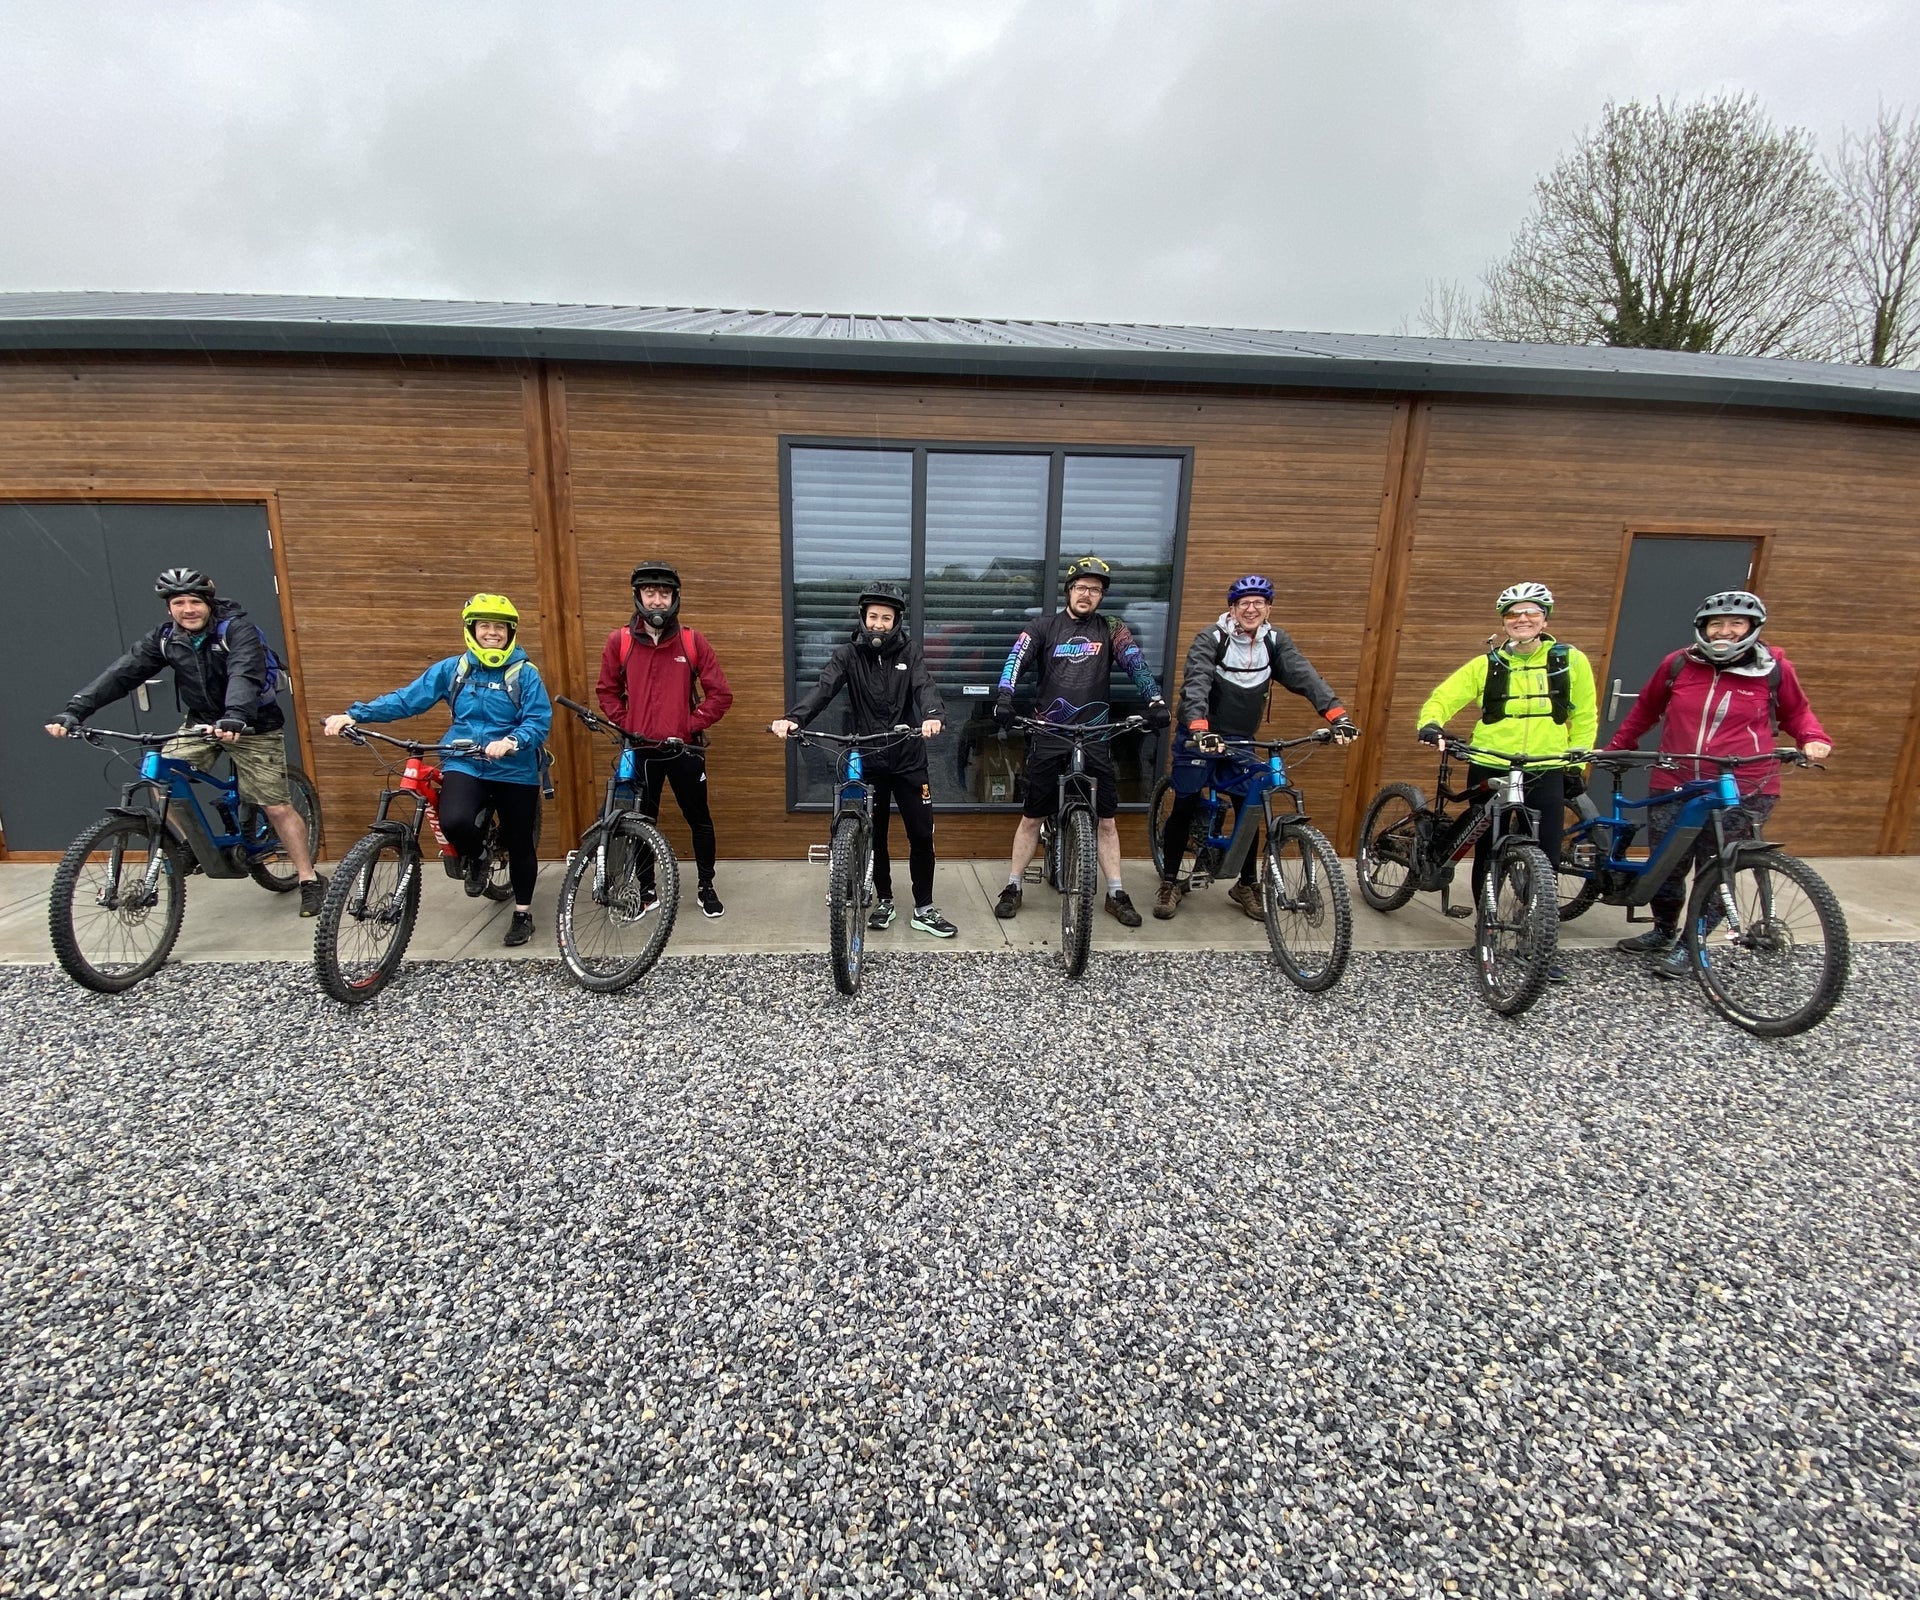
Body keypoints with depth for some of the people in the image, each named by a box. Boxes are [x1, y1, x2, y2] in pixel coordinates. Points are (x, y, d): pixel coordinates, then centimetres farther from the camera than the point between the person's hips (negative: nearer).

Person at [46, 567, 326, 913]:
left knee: (277, 807, -7)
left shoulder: (238, 629, -21)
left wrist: (235, 717, -55)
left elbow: (244, 675, -37)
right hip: (201, 721, 6)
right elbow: (122, 673, -11)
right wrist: (74, 711, -23)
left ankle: (310, 881, 3)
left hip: (252, 725, -5)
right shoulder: (165, 637, -4)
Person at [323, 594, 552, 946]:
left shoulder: (525, 673, -4)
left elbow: (539, 722, -12)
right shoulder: (452, 668, 5)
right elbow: (407, 698, 3)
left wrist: (511, 741, -31)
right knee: (453, 821, -27)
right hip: (464, 764, 1)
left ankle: (523, 913, 27)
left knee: (520, 844, 7)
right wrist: (354, 714, -7)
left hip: (514, 771, -1)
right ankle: (475, 856, 10)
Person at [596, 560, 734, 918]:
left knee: (699, 820, 7)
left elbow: (720, 693, -2)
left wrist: (691, 726, -8)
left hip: (684, 748, -1)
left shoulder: (692, 641, -4)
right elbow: (607, 691, 11)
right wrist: (625, 726, 0)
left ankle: (707, 887, 23)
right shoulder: (619, 641, -1)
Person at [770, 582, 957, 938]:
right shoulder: (848, 654, -2)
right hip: (868, 760, 0)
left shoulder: (909, 651, 0)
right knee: (875, 835, 11)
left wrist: (933, 716, -41)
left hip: (908, 758, 0)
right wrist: (793, 719, -37)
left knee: (921, 835, 4)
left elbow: (924, 685, -17)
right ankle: (884, 901, 29)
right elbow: (823, 689, -18)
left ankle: (924, 909, 18)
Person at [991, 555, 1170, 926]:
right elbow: (1016, 658, -11)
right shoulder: (1044, 628, 3)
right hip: (1048, 736, -1)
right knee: (1031, 817, 6)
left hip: (1094, 738, 1)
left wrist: (1155, 702, -24)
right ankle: (1013, 888, 19)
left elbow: (1136, 665, -7)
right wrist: (1004, 698, -29)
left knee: (1106, 818, 6)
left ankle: (1116, 894, 18)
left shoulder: (1111, 630, 5)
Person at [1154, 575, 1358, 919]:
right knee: (1184, 808, -1)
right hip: (1200, 737, -4)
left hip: (1241, 740, 4)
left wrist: (1338, 715, -29)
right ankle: (1170, 883, 13)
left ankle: (1247, 885, 22)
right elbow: (1196, 683, -29)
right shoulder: (1211, 639, -14)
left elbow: (1305, 676, -14)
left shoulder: (1275, 642, -2)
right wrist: (1200, 728, -46)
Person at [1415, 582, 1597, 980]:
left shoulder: (1570, 661, 5)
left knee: (1545, 861, 0)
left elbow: (1585, 717, 11)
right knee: (1488, 855, 7)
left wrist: (1576, 764, 9)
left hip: (1546, 773, 0)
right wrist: (1431, 722, -22)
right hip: (1490, 771, 0)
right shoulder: (1487, 664, 4)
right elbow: (1444, 697, -1)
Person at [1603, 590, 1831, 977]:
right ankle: (1663, 931, 32)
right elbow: (1645, 710, 18)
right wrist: (1616, 747, 22)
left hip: (1741, 793, -2)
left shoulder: (1774, 668, 2)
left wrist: (1814, 740, 0)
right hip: (1673, 787, 2)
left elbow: (1796, 712, 18)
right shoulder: (1678, 664, 3)